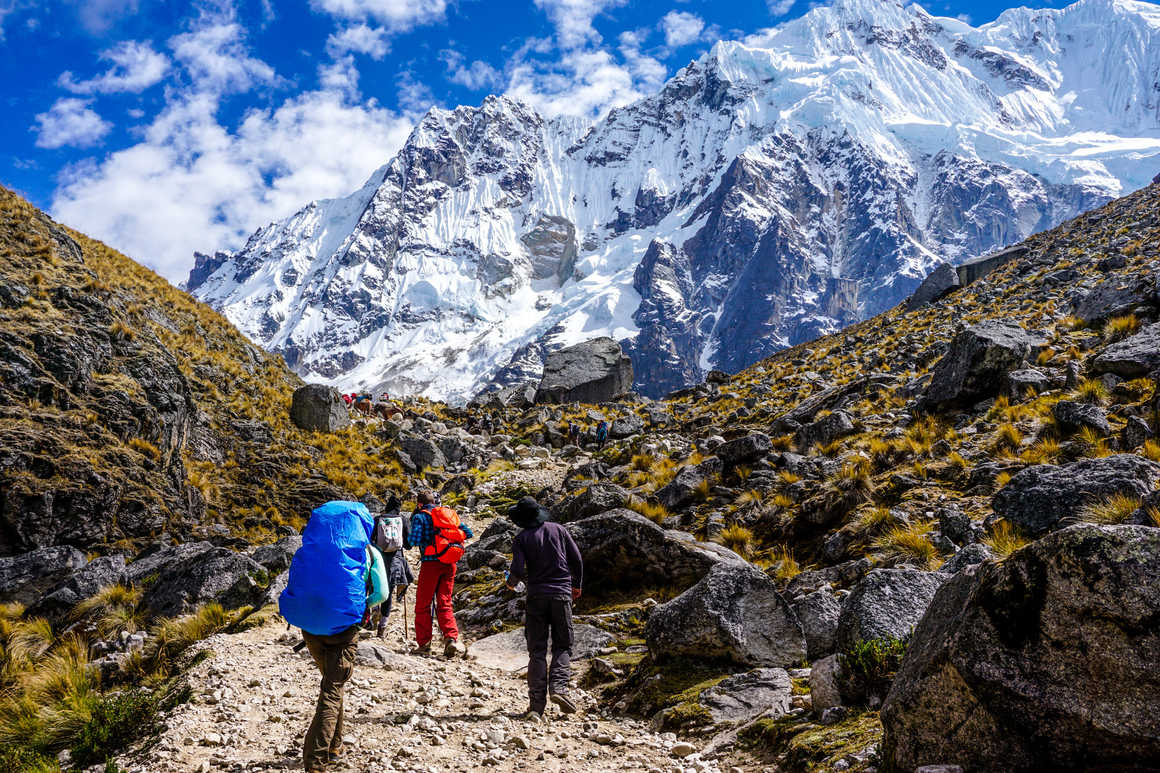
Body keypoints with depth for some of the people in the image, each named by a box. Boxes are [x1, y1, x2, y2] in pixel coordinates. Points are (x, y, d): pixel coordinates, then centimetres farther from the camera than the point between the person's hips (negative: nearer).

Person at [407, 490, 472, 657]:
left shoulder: (420, 516, -1)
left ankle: (424, 644, 9)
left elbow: (414, 541, -14)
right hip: (450, 564, 4)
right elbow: (468, 533, 9)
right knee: (445, 603, 10)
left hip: (431, 563, -4)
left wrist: (412, 540, 9)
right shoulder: (450, 513, 13)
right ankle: (452, 638, -8)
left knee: (422, 605, 8)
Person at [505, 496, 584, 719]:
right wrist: (577, 585, 18)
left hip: (536, 595, -1)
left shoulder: (521, 538, -1)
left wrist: (512, 582, 12)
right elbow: (577, 559, 4)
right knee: (562, 646, 11)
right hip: (562, 594, 1)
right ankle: (558, 686, -13)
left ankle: (537, 703, -1)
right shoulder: (558, 529, 5)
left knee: (537, 650, 5)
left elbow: (518, 570, -11)